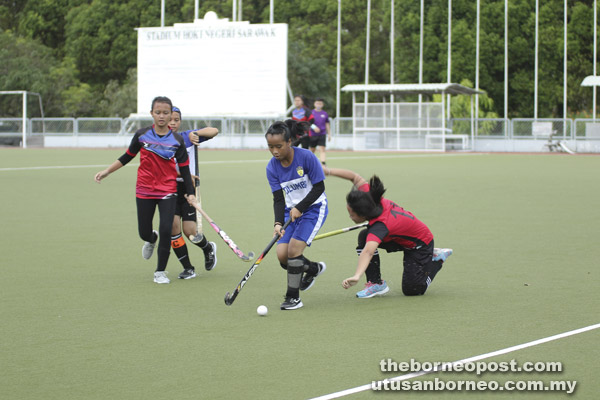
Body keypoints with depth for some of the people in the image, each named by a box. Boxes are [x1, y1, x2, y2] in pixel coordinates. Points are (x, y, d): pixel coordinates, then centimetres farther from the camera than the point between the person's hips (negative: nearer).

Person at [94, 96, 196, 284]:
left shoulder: (177, 140, -4)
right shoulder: (142, 135, -2)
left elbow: (184, 169, 0)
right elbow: (127, 157, 11)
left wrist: (190, 193, -7)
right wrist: (106, 172, 6)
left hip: (167, 192, -1)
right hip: (144, 191, 1)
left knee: (166, 230, -13)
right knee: (144, 233, 5)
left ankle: (160, 272, 4)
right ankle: (152, 240, 46)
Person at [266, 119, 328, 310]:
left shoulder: (306, 157, -20)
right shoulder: (272, 167, -7)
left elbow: (319, 188, -15)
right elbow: (278, 199, -8)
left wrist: (299, 208, -23)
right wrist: (278, 223, -23)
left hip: (314, 208, -5)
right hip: (291, 211, 5)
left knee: (294, 250, -19)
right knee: (282, 256, -7)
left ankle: (293, 297, -4)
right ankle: (314, 268, 25)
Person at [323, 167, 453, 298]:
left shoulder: (380, 225, -43)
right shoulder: (373, 200, -22)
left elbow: (368, 252, -60)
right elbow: (355, 177, -7)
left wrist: (357, 276, -74)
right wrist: (329, 171, -17)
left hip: (421, 242, -8)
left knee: (411, 290, -10)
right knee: (364, 236, -15)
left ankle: (438, 258, 13)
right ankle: (376, 283, -5)